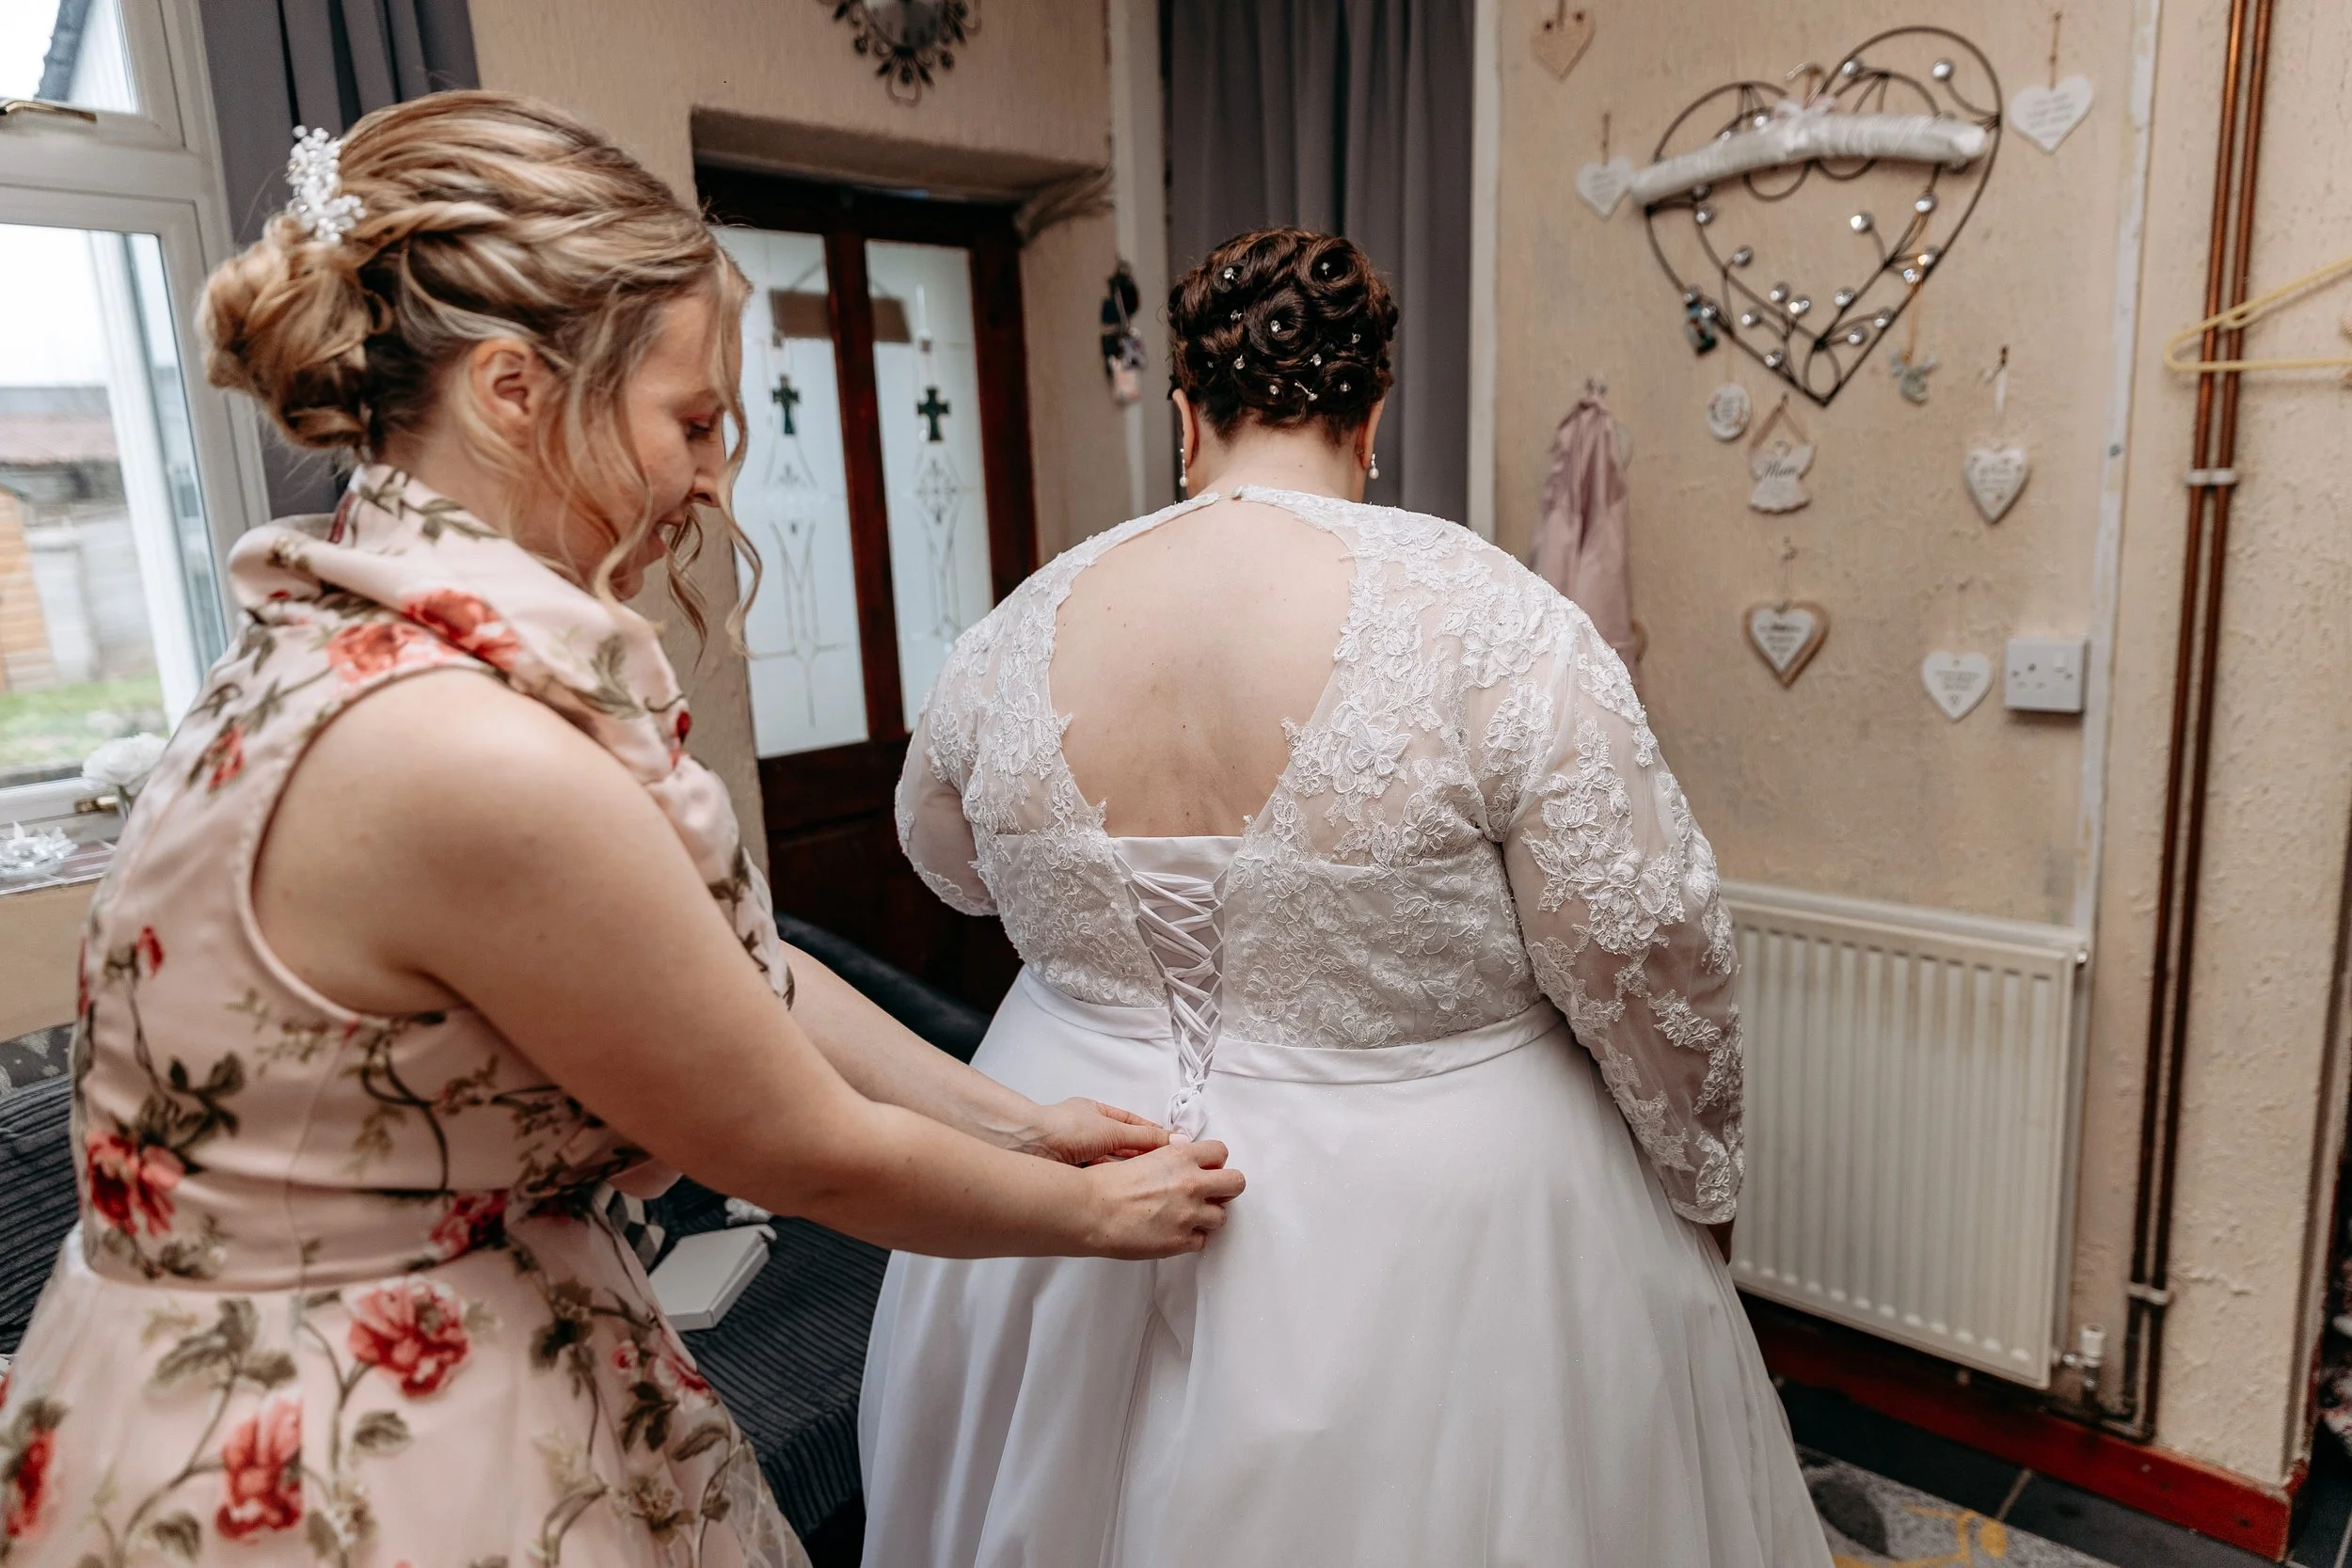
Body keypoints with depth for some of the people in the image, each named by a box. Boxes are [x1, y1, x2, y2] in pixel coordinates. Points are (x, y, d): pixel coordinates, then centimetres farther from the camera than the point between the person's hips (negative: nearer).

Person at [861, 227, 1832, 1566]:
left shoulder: (1024, 628, -8)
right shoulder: (1486, 618, -19)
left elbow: (950, 862, 10)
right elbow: (1653, 957, -15)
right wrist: (1702, 1177, 2)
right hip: (1426, 1225, -3)